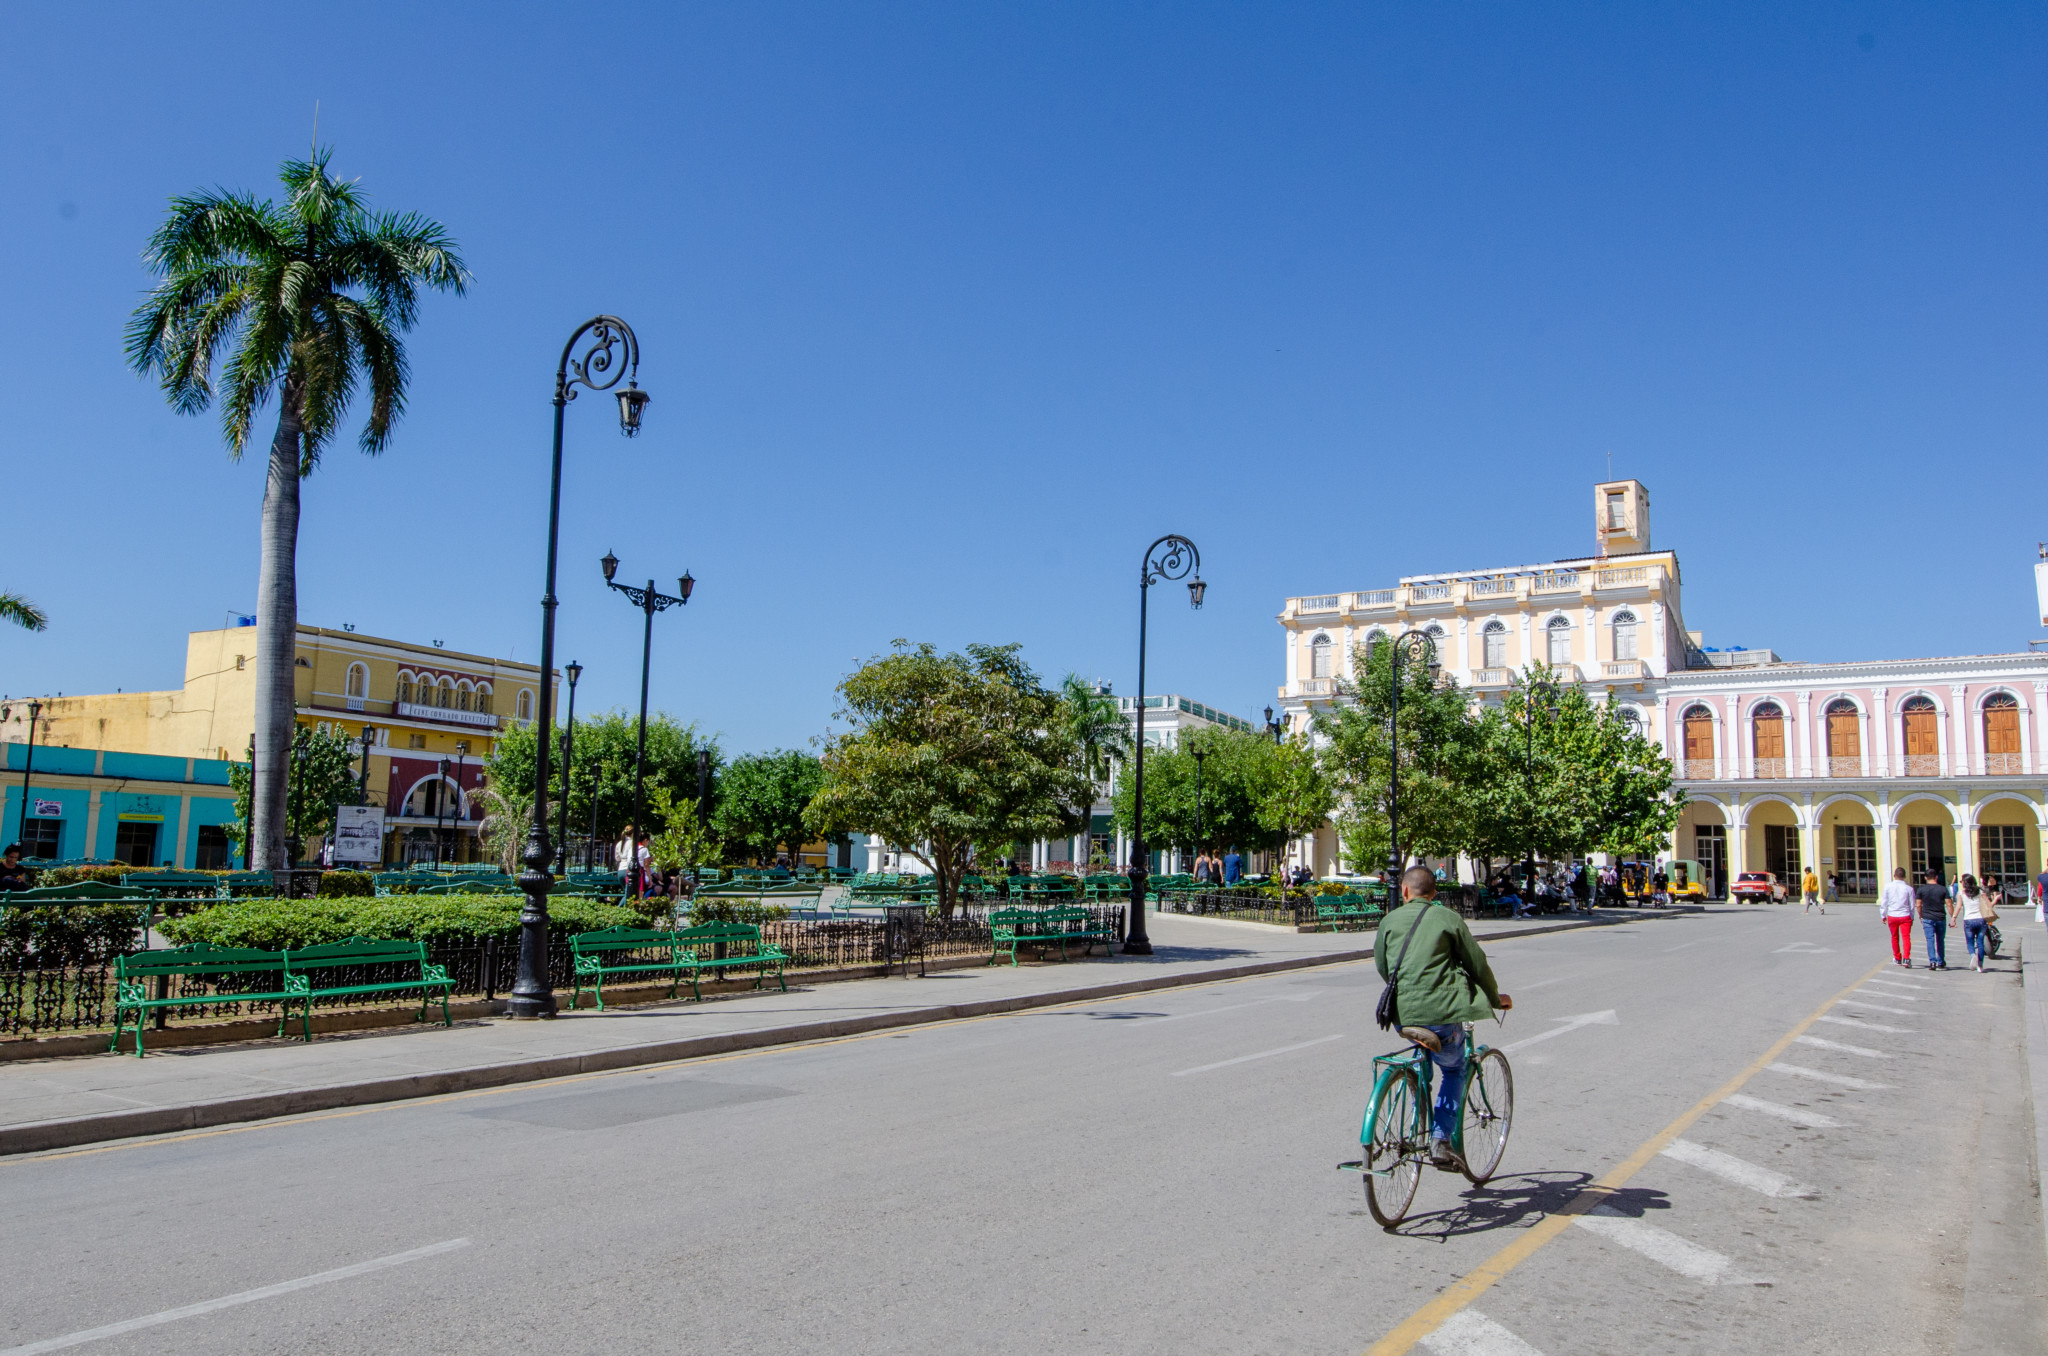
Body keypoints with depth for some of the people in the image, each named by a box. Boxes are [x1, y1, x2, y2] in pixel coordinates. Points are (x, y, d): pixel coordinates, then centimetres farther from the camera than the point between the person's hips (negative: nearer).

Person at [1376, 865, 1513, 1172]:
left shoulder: (1389, 921, 11)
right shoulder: (1448, 917, 4)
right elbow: (1477, 963, 7)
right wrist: (1496, 999, 24)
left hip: (1402, 1013, 3)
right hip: (1441, 1012, -3)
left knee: (1423, 1058, 35)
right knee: (1454, 1070, 23)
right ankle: (1441, 1140, 8)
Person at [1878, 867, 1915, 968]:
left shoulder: (1888, 886, -3)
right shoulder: (1909, 888, -5)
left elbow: (1883, 902, 1)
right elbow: (1912, 905, 2)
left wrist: (1883, 915, 12)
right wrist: (1912, 918, 15)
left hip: (1892, 916, 1)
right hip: (1905, 916, -1)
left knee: (1895, 938, 16)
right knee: (1906, 937, -4)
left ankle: (1897, 959, 28)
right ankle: (1906, 959, -20)